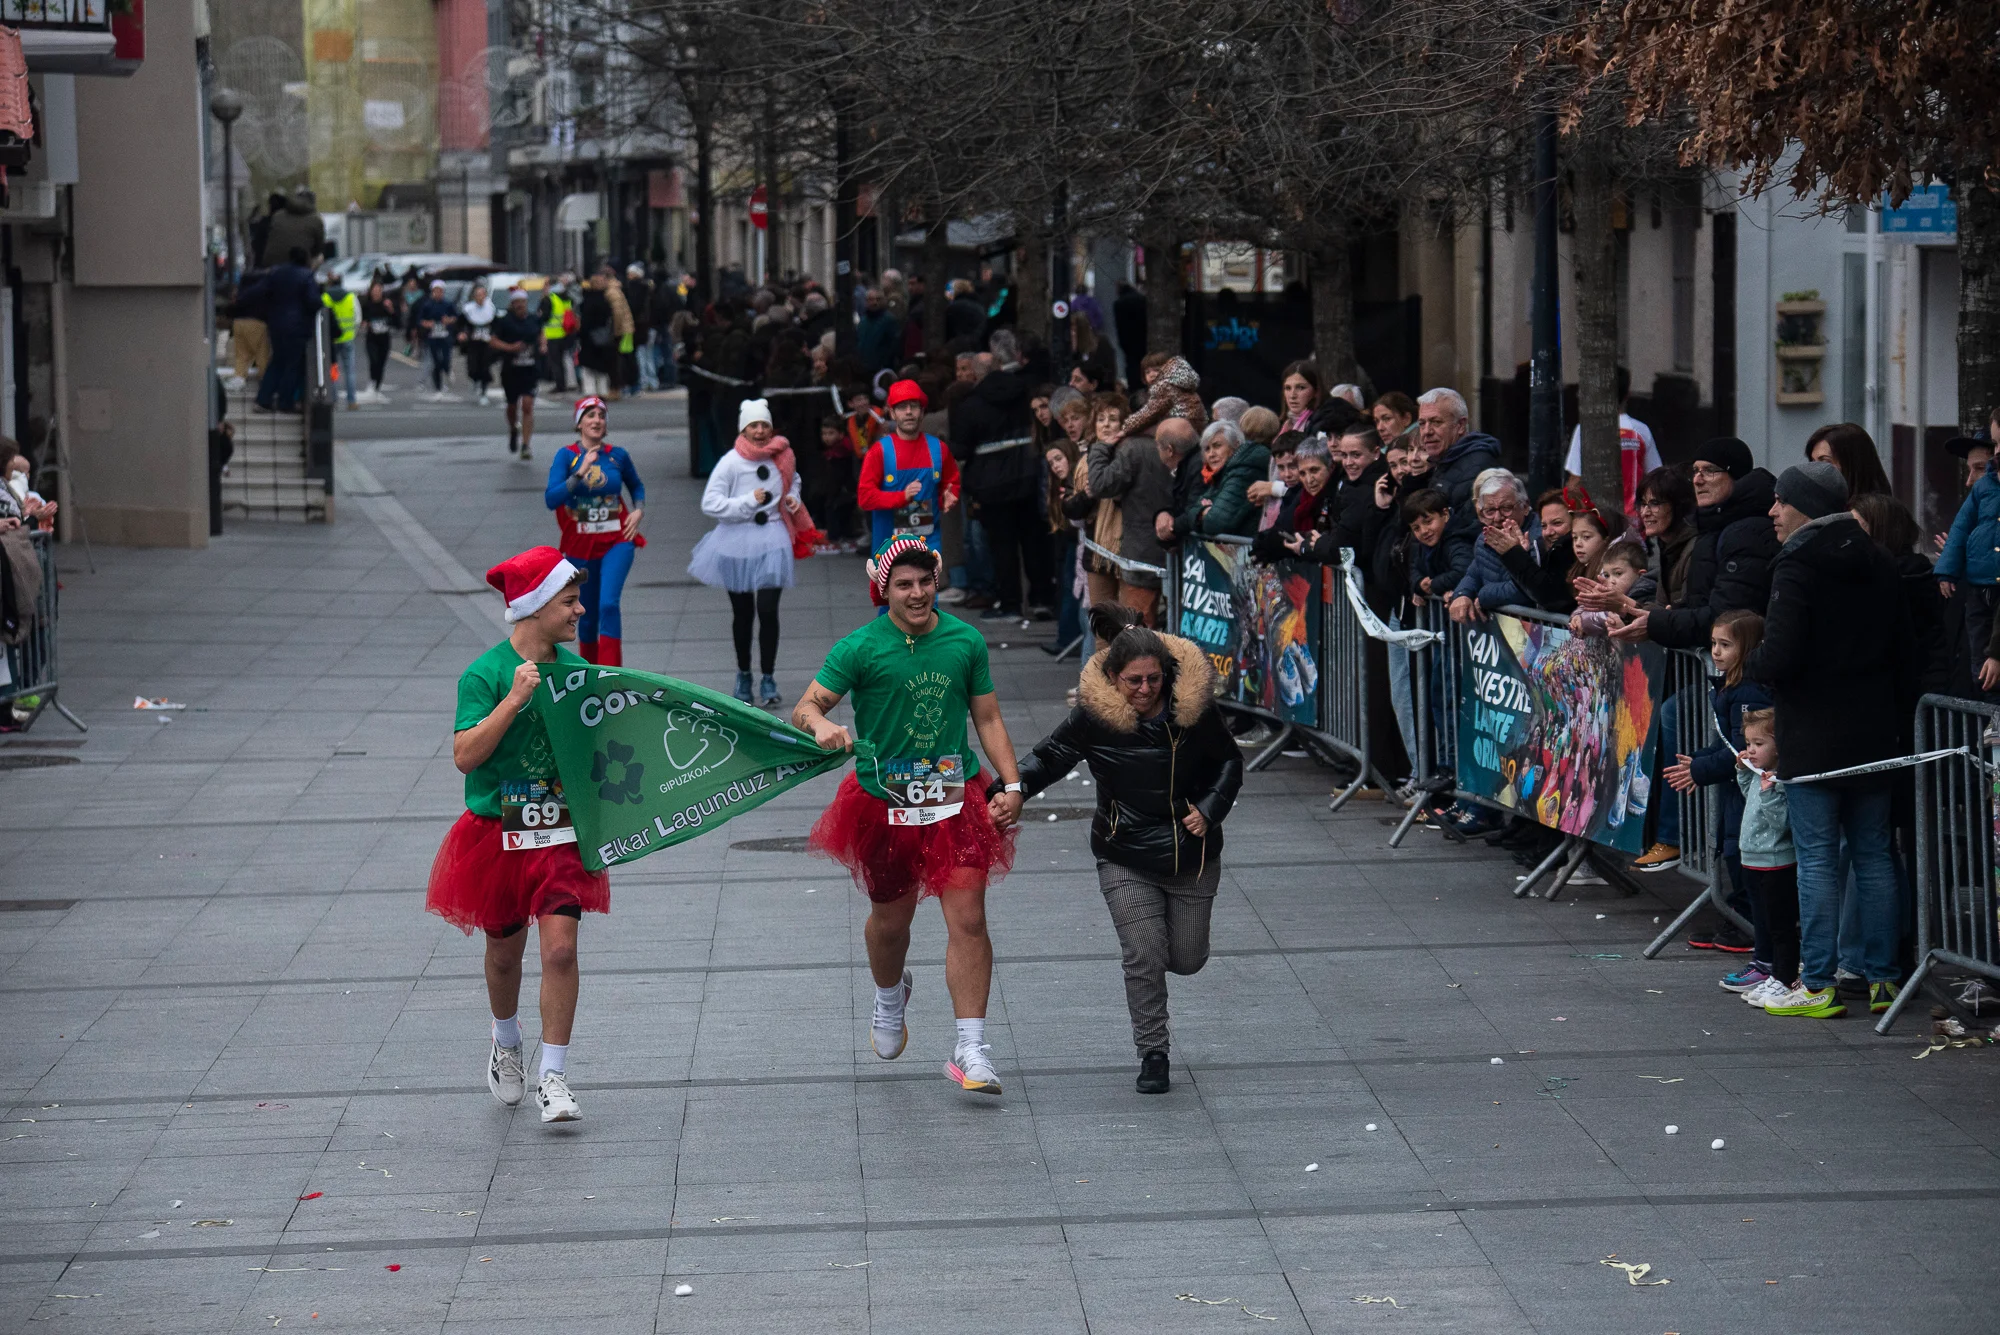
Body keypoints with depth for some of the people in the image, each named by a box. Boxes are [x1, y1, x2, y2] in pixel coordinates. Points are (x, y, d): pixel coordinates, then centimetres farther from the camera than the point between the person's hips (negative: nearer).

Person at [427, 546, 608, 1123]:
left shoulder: (575, 669, 3)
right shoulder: (486, 674, -12)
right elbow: (465, 756, -21)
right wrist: (515, 698, -26)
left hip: (561, 834, 2)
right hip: (499, 833, -2)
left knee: (560, 948, -11)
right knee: (505, 951, 14)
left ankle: (552, 1077, -4)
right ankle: (506, 1043, 44)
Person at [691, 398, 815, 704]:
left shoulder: (783, 457, 2)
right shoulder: (731, 462, -10)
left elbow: (793, 482, 24)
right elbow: (710, 504, -14)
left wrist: (793, 499, 3)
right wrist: (749, 501, -18)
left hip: (772, 541, 1)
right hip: (737, 542, -1)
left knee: (768, 611, -8)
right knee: (742, 613, 11)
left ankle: (768, 679, 1)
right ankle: (743, 674, 28)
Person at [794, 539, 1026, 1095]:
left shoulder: (965, 642, 1)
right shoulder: (860, 648, -7)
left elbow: (988, 719, 10)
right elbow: (805, 707, -9)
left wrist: (1011, 785, 1)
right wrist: (821, 724, -33)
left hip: (956, 795, 1)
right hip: (885, 800, -1)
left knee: (968, 919, -9)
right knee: (890, 919, 14)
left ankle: (970, 1050, -6)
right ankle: (890, 997, 49)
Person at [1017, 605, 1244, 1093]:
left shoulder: (1193, 708, -10)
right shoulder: (1093, 717, -14)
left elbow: (1229, 762, 5)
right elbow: (1049, 757, -2)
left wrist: (1208, 810, -9)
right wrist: (1014, 788, -20)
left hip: (1192, 854, 2)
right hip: (1125, 859, -2)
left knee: (1187, 960, 10)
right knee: (1144, 958, -9)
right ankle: (1153, 1053, 8)